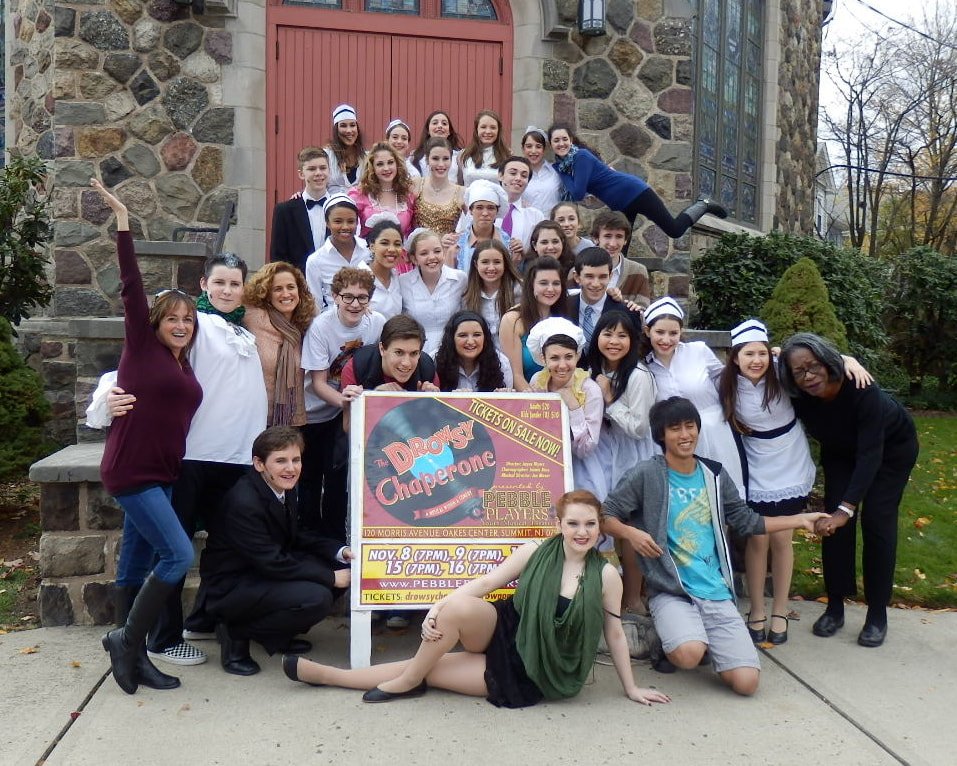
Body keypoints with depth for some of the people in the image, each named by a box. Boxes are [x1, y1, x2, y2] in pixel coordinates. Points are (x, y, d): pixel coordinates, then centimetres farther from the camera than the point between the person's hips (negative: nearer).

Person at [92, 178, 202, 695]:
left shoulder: (184, 365, 13)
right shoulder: (142, 346, -5)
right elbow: (131, 286, -13)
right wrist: (122, 220, -17)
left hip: (162, 473, 7)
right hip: (131, 471, -7)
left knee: (136, 564, 13)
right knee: (178, 554, -14)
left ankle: (133, 655, 21)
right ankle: (126, 638, 1)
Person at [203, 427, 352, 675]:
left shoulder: (283, 488, -1)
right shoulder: (244, 502, -28)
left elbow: (296, 538, 10)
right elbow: (272, 564, -27)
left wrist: (339, 551, -5)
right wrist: (331, 578, -22)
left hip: (264, 572, 9)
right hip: (231, 587, -9)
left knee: (338, 565, -1)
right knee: (317, 598, -27)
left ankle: (276, 634, 10)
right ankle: (237, 633, -6)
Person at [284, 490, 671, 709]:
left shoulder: (606, 576, -11)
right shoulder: (534, 553, -6)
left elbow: (614, 633, 0)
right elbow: (485, 583, -7)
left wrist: (631, 688, 6)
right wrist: (437, 608, -19)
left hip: (535, 674, -2)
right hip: (506, 637, 3)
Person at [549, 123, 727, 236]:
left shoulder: (581, 156, -20)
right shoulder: (560, 165, 4)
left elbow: (578, 195, -27)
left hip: (633, 192, -8)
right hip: (621, 205, 8)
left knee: (675, 230, -4)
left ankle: (703, 206, 21)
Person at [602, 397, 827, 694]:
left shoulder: (714, 475, 11)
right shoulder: (646, 475, -5)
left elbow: (745, 520, 20)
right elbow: (605, 516, -3)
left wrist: (798, 520, 21)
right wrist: (630, 532, -22)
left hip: (717, 593, 4)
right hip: (670, 592, -4)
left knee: (747, 682, -9)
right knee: (689, 654, -32)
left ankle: (698, 640, 22)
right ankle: (672, 640, 7)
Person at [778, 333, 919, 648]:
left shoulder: (860, 388, -39)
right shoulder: (799, 398, -27)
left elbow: (870, 454, -40)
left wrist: (847, 507, -47)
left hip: (891, 446, -3)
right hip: (841, 451, 4)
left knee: (877, 522, -8)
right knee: (834, 522, -6)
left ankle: (877, 615, 5)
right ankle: (835, 607, 7)